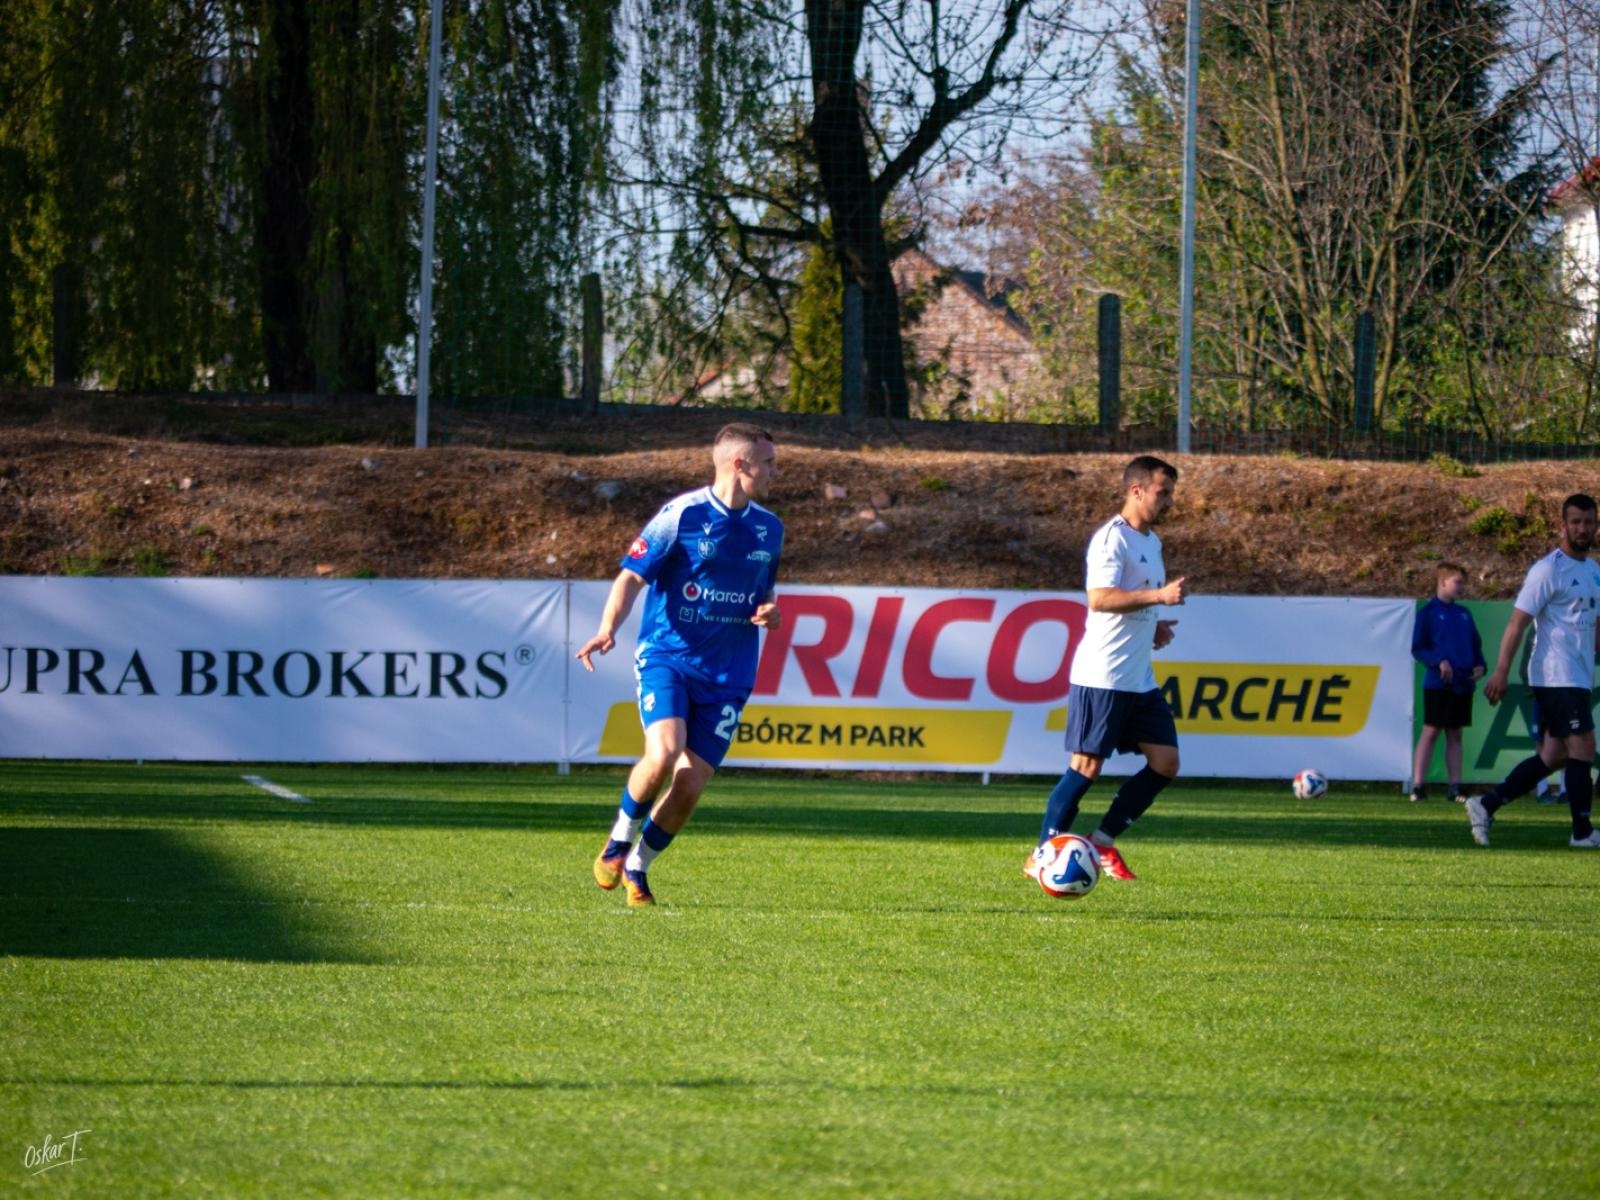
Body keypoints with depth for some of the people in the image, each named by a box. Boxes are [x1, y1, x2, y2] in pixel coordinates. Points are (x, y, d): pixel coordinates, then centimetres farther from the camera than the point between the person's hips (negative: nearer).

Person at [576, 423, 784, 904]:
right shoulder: (682, 514, -8)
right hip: (667, 656, -5)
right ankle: (619, 841, 1)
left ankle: (637, 867, 19)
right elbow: (632, 576, -8)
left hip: (726, 675, 5)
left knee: (690, 784, -5)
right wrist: (608, 629, -25)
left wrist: (770, 612, 2)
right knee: (664, 754, -26)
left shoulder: (769, 529, 11)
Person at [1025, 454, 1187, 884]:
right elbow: (1099, 597, -25)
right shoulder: (1112, 538, -13)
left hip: (1139, 679, 9)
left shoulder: (1151, 542, 17)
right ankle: (1042, 856, 4)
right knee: (1086, 767, -7)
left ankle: (1103, 844, 11)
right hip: (1101, 676, -9)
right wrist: (1159, 595, -29)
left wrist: (1153, 626, 11)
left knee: (1165, 763, 3)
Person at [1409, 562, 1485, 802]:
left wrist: (1480, 666, 0)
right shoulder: (1428, 612, -3)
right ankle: (1418, 785, -6)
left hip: (1463, 684, 5)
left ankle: (1454, 787, 9)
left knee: (1455, 735, 8)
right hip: (1437, 684, -5)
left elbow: (1476, 645, 19)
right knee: (1431, 731, -6)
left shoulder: (1463, 614, 13)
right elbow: (1418, 648, -5)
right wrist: (1438, 662, -20)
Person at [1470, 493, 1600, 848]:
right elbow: (1518, 622, -12)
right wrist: (1501, 673, -17)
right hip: (1556, 677, -8)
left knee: (1554, 756, 8)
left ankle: (1486, 805, 14)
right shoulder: (1548, 570, -10)